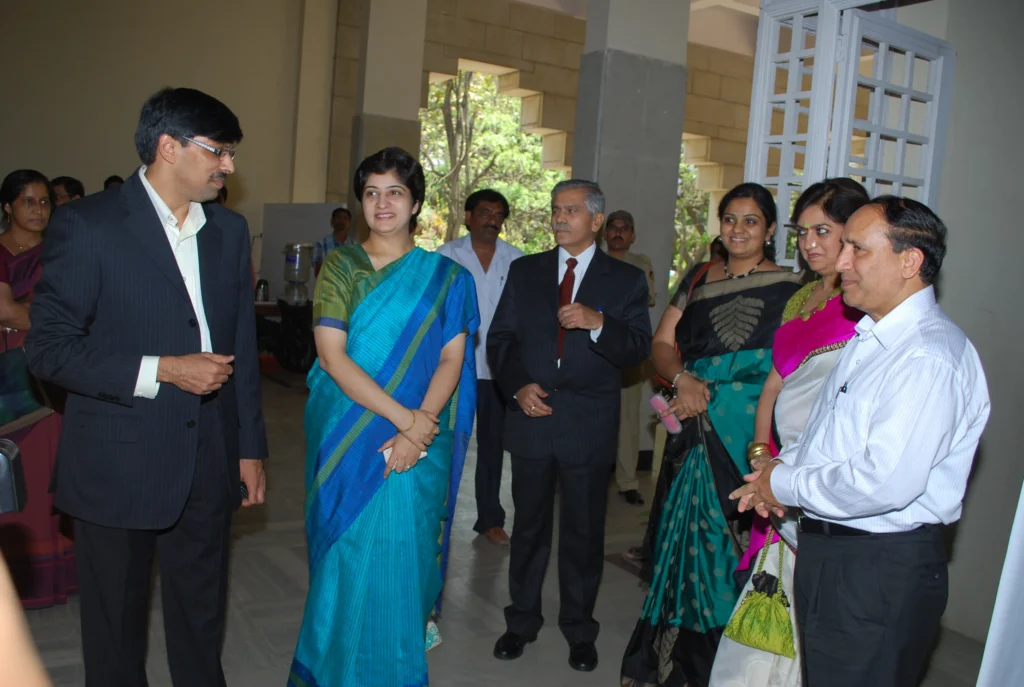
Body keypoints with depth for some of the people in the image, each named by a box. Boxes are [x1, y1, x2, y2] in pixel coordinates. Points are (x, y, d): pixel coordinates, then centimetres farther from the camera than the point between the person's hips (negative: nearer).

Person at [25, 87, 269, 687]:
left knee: (202, 623, 17)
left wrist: (251, 445, 11)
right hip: (117, 468, -4)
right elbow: (48, 346, -11)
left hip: (209, 464, 4)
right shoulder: (87, 225, -9)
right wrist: (161, 370, -19)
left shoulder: (230, 230, 7)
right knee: (116, 632, 14)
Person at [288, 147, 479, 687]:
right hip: (347, 437, 0)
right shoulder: (340, 265, 2)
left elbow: (450, 361, -1)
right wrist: (404, 417, -16)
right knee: (347, 556, 5)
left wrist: (418, 432, -17)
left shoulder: (445, 276, 5)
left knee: (402, 559, 6)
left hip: (419, 444, 1)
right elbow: (332, 356, -8)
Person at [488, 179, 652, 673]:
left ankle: (579, 631, 27)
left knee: (584, 532, 9)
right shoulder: (524, 271, 9)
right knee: (529, 526, 13)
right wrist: (517, 386, -9)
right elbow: (499, 338, 7)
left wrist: (599, 324, -23)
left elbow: (638, 350, -5)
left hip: (589, 426, -2)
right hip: (532, 417, 2)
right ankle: (522, 621, 30)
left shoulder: (626, 280, 2)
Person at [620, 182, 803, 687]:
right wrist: (682, 379, -14)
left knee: (720, 542, 3)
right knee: (680, 537, 12)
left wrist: (707, 392, -13)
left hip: (743, 438, -4)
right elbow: (661, 345, 5)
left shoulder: (787, 291, -5)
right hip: (691, 435, 5)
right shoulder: (699, 278, 10)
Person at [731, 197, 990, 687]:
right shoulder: (869, 338, 10)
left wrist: (785, 485, -16)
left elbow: (884, 484, -31)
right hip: (828, 553, 9)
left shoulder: (929, 357, -23)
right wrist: (778, 468, 1)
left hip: (880, 573, -9)